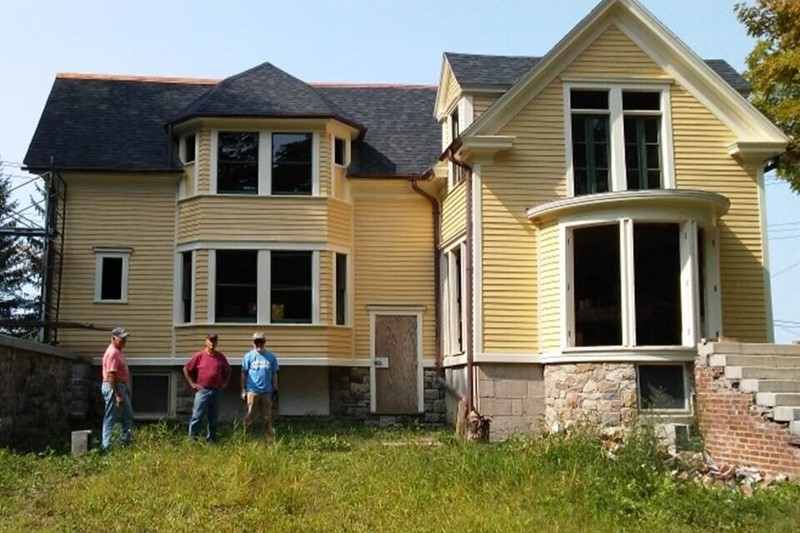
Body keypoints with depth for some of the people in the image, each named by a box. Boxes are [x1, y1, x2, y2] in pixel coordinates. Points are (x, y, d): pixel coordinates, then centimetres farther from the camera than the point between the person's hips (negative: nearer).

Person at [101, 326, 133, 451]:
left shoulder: (118, 351, 12)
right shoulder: (112, 353, -20)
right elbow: (111, 376, -25)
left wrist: (125, 390, 22)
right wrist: (117, 395, -26)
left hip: (121, 386, 10)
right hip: (113, 387, -10)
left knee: (128, 415, 17)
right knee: (110, 417, -4)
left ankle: (125, 441, 26)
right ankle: (106, 446, 2)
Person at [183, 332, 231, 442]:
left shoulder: (221, 357, 9)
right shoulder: (199, 356, -1)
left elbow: (228, 371, 23)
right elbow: (186, 369, 4)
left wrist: (225, 383, 11)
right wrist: (192, 384, 0)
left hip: (216, 391, 4)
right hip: (202, 391, -4)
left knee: (214, 418, 8)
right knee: (197, 416, -6)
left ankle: (210, 439, 18)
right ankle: (192, 438, -1)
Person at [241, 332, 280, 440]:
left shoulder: (271, 357, 7)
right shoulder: (248, 356, 3)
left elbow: (274, 375, 10)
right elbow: (244, 374, 4)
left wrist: (275, 391, 7)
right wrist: (243, 390, -1)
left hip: (267, 392, 2)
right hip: (252, 391, -2)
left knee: (267, 418, 7)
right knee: (248, 417, -2)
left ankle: (268, 439, 12)